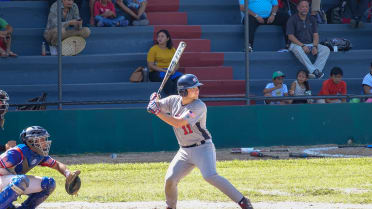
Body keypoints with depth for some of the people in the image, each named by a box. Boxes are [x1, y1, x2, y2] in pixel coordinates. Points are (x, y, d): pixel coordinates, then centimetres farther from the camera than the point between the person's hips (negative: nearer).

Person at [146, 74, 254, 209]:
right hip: (185, 151, 6)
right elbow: (155, 107, 12)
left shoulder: (199, 106, -18)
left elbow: (178, 123, -25)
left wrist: (157, 112, -22)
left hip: (202, 148, -6)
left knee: (210, 176, -26)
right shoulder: (174, 101, 2)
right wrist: (154, 101, -12)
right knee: (170, 179, -3)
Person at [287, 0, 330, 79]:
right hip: (297, 44, -4)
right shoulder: (292, 20, -1)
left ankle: (316, 70, -38)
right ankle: (314, 70, -47)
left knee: (326, 49, -21)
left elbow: (315, 35, 7)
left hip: (311, 44, 4)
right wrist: (302, 46, -21)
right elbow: (291, 36, -10)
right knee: (297, 49, -40)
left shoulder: (312, 19, 13)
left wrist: (315, 46, -13)